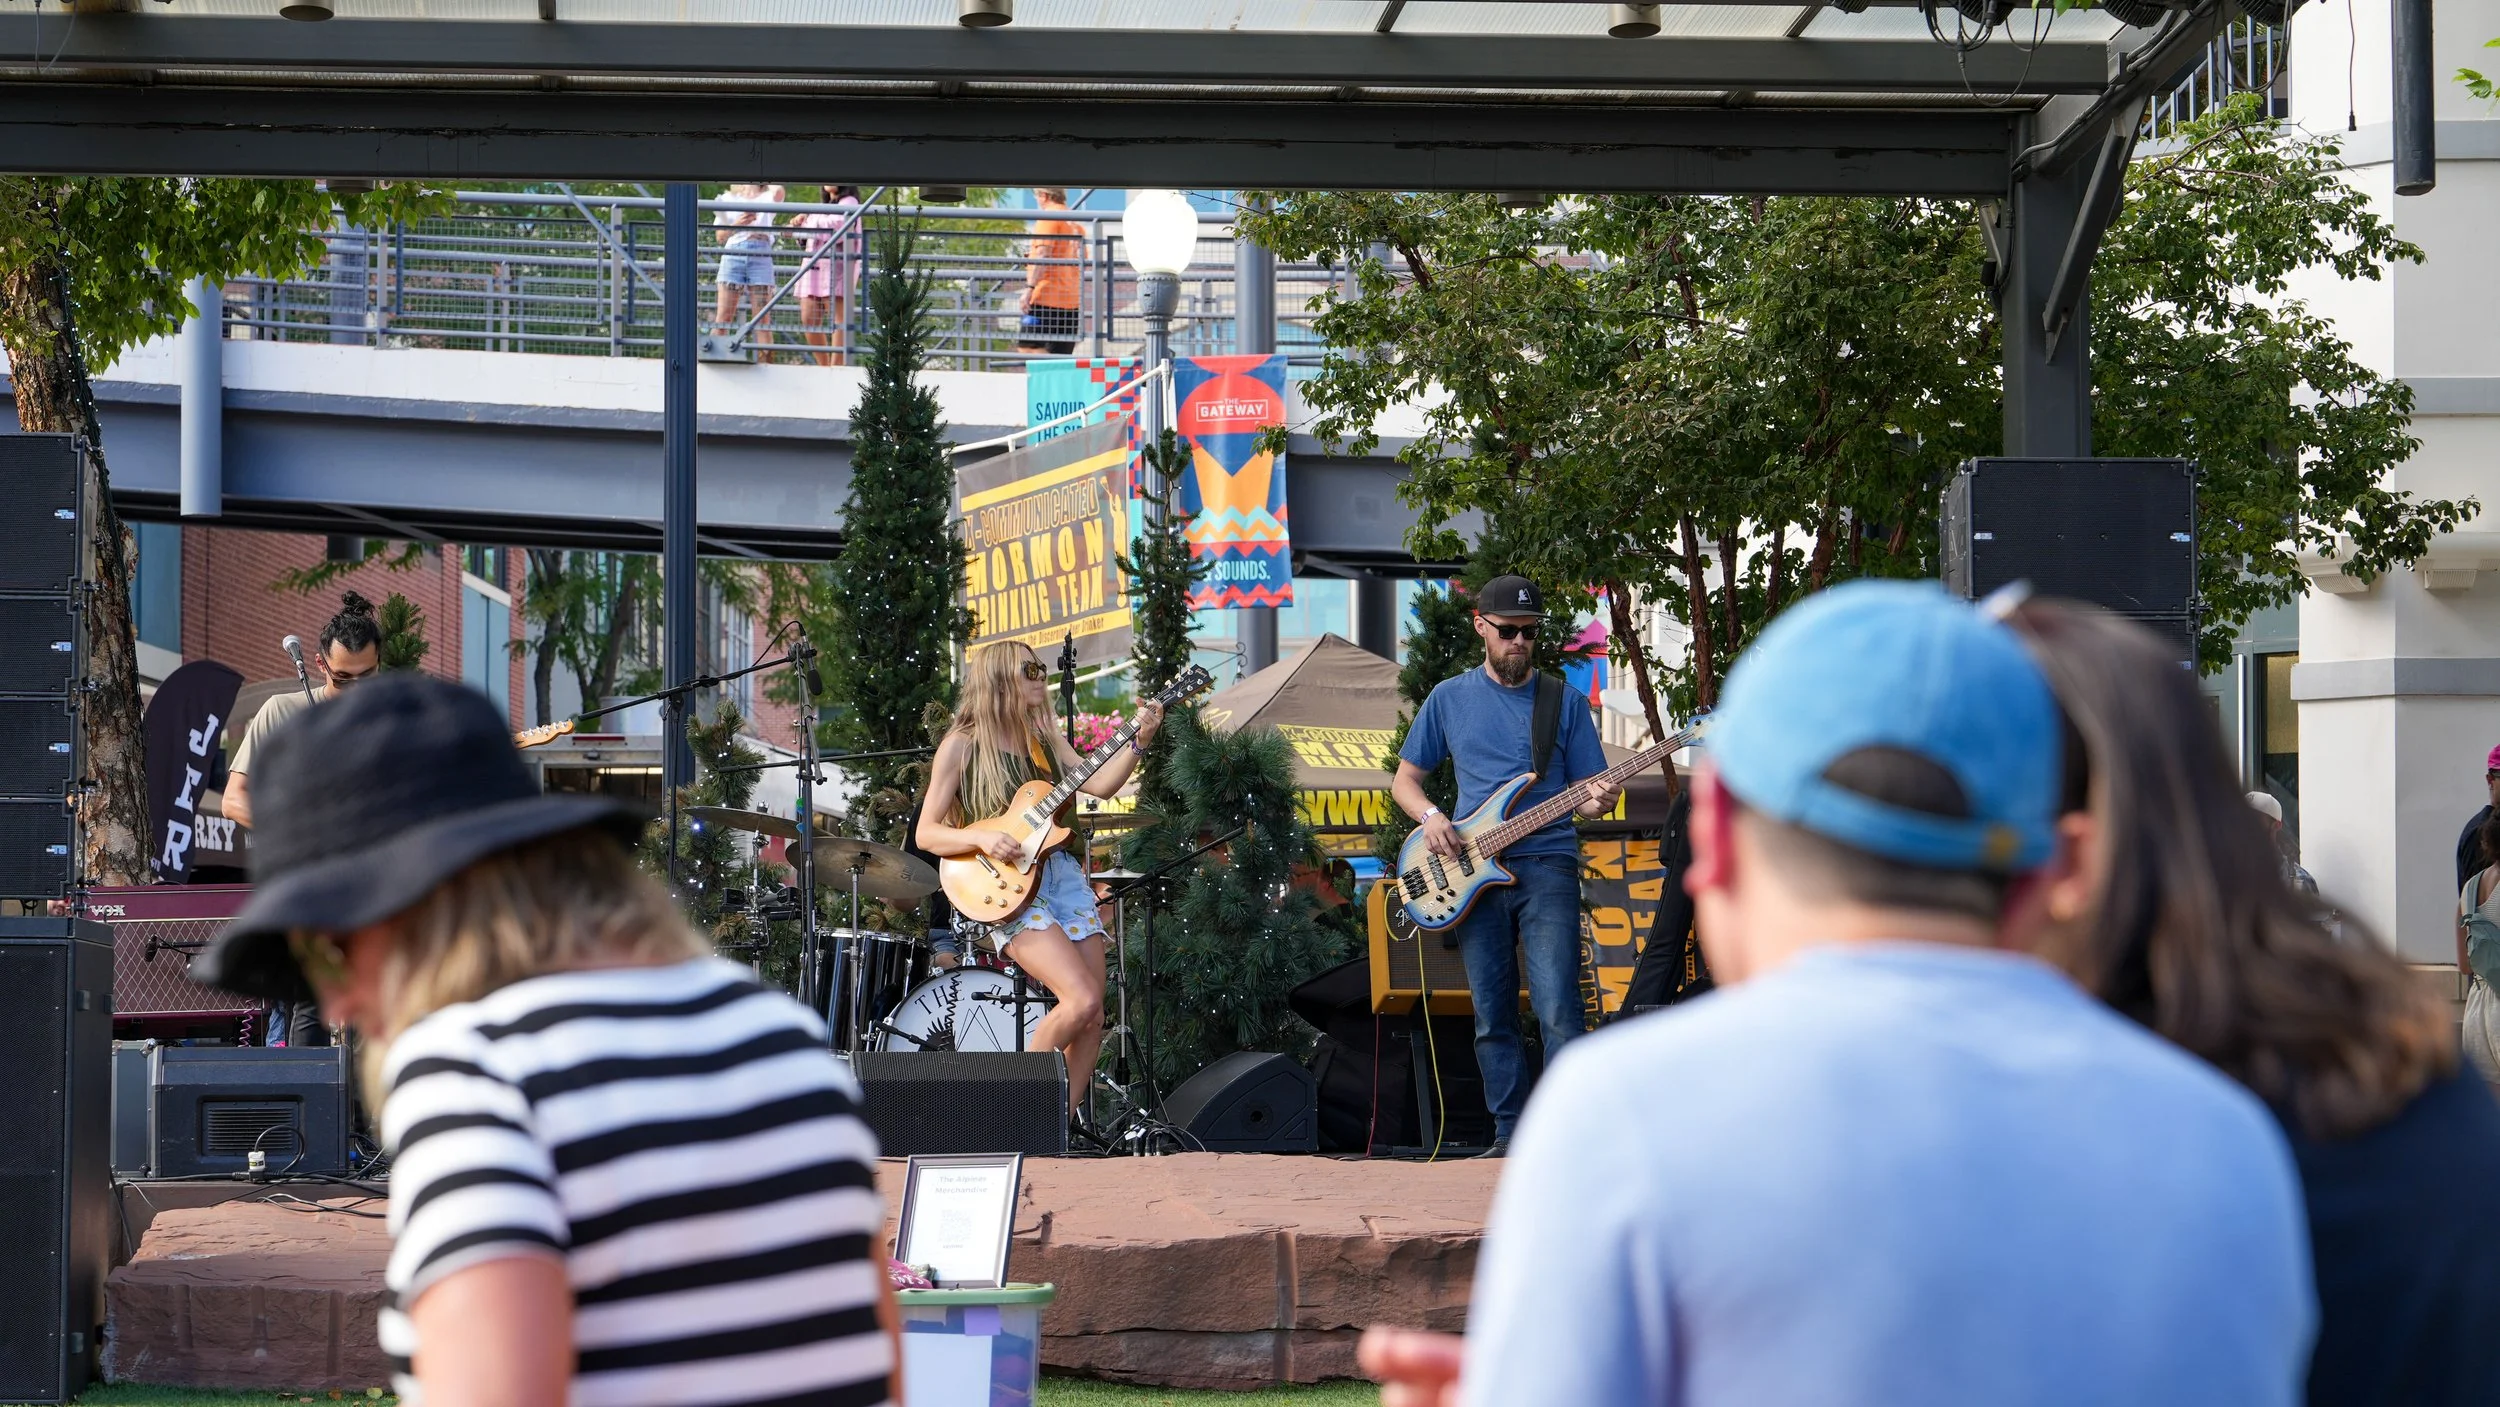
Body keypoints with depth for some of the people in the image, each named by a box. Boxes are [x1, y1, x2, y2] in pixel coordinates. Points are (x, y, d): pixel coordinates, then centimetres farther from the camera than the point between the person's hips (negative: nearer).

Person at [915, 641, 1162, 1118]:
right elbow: (926, 833, -4)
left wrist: (1139, 741, -11)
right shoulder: (962, 744, -1)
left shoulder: (1043, 738, 15)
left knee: (1092, 1018, -1)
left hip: (1062, 873, 6)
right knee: (1081, 1001, -21)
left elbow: (1099, 784, 3)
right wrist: (982, 837, -21)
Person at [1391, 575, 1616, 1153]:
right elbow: (1404, 779, 18)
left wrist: (1597, 801, -15)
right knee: (1492, 1018, 4)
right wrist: (1429, 816, -3)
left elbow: (1590, 789, 9)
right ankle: (1511, 1133, 12)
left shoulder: (1562, 700, 8)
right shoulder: (1449, 698, 12)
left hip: (1547, 863, -2)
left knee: (1558, 1012, -14)